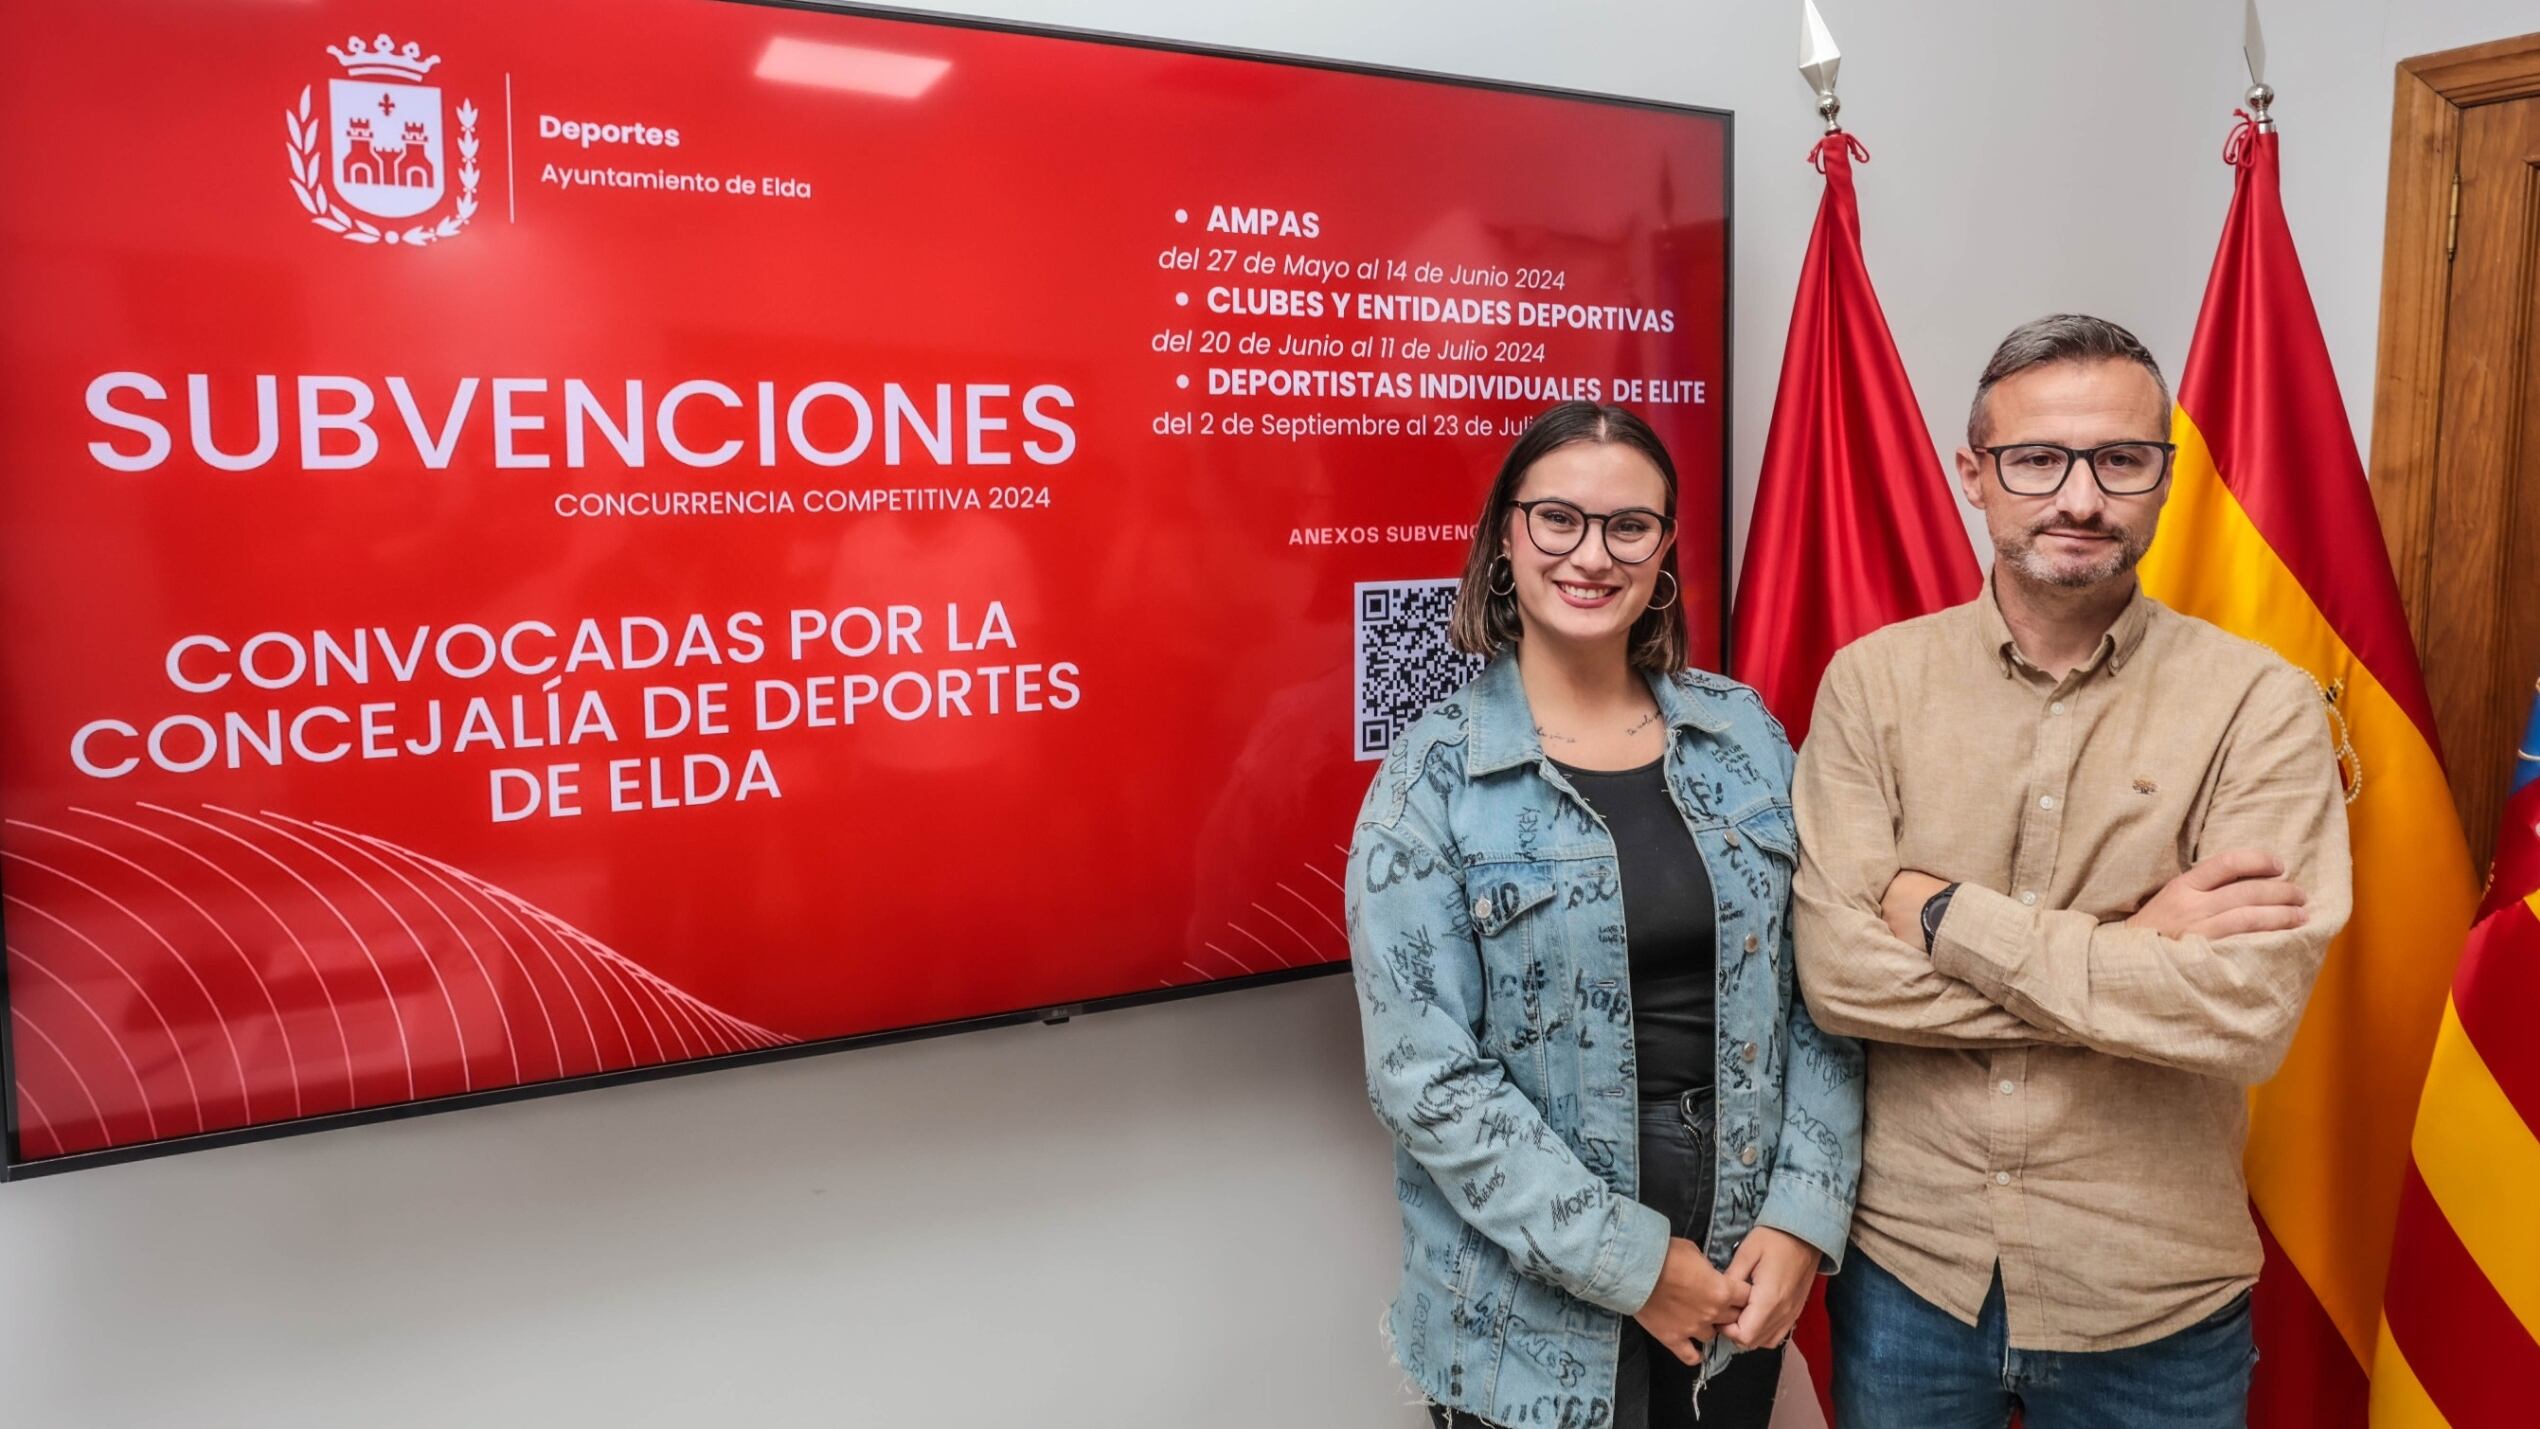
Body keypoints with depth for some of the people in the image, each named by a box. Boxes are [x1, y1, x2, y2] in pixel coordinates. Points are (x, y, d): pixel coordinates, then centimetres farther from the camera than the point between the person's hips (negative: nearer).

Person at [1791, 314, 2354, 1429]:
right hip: (1903, 1267, 1)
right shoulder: (1872, 682, -7)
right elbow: (1835, 970, -15)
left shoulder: (2261, 706, -10)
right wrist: (2127, 954, -18)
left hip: (2155, 1302, 0)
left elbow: (2250, 1009, -21)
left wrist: (1947, 913, -18)